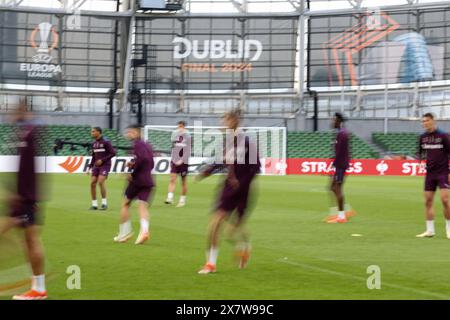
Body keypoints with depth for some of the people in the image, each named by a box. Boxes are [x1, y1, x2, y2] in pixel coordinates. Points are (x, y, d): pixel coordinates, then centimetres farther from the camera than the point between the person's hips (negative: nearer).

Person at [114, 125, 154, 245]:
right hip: (148, 181, 7)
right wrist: (132, 164, 12)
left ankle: (124, 233, 12)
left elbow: (142, 158, -25)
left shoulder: (137, 144, -8)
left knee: (125, 204, 10)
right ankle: (144, 230, -25)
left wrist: (132, 173, -16)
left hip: (137, 180, -7)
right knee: (143, 206, 0)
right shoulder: (147, 145, 18)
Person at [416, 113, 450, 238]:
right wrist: (420, 158, -1)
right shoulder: (423, 137, 6)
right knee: (428, 201, 3)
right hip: (430, 173, 5)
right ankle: (430, 230, 10)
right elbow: (421, 152, 21)